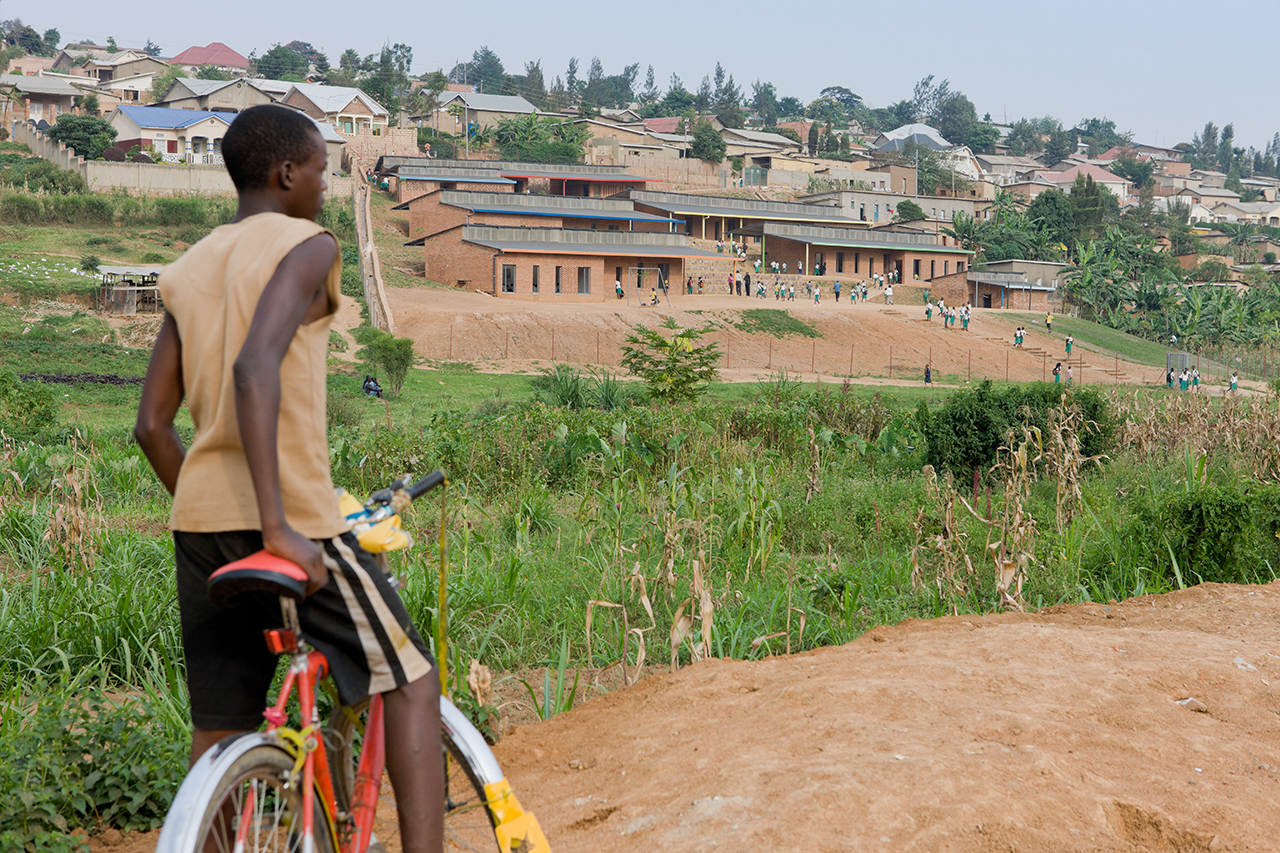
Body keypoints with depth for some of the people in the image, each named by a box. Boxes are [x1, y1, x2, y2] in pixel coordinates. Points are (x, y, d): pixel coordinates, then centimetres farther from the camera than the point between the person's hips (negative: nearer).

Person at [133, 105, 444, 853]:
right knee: (411, 679, 6)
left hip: (200, 518, 7)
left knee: (221, 731, 12)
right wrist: (277, 525, -26)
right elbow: (256, 365, -24)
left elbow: (152, 425, 13)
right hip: (293, 515, -7)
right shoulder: (307, 246, -6)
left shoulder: (188, 270, 16)